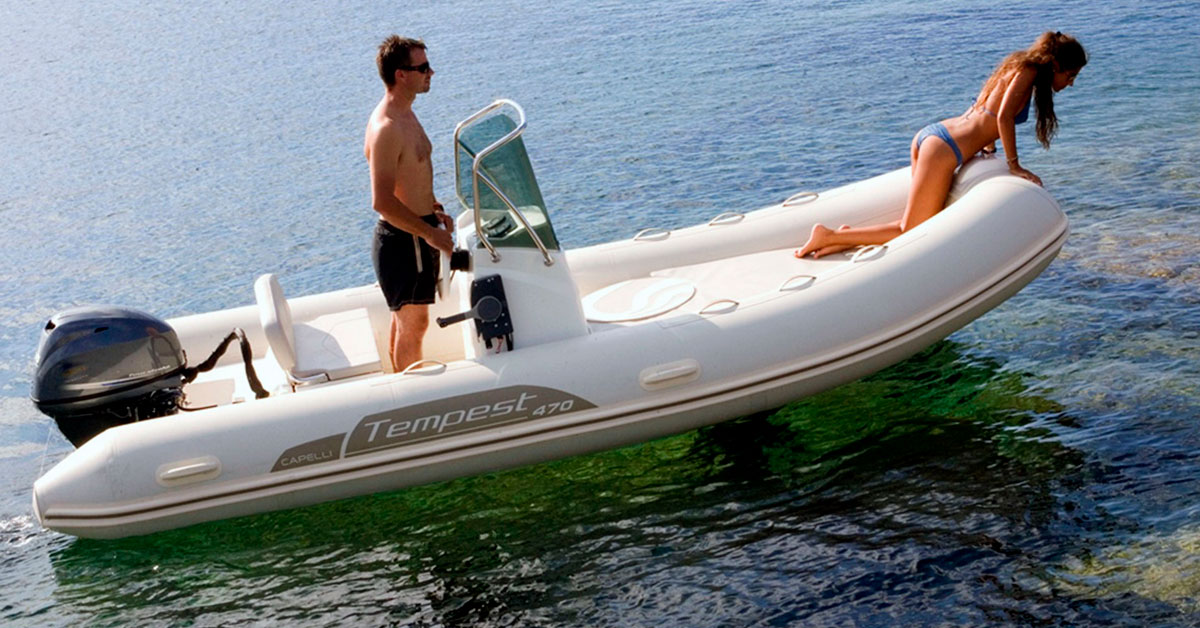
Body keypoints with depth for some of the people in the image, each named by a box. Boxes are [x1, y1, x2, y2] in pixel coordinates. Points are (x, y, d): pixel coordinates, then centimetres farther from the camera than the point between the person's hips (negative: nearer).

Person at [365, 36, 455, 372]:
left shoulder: (405, 113, 7)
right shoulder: (386, 128, -25)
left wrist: (434, 209, 14)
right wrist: (430, 233, -23)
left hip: (416, 233, 10)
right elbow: (383, 201, -28)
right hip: (403, 240, -10)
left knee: (404, 319, 21)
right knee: (414, 324, 4)